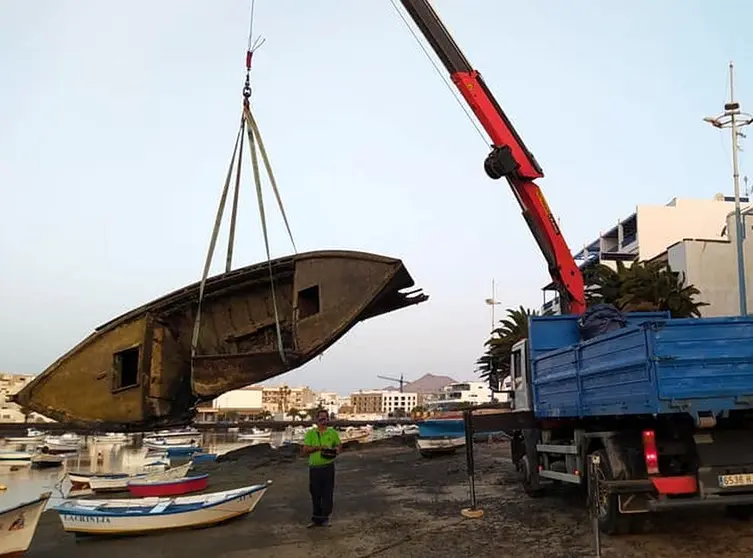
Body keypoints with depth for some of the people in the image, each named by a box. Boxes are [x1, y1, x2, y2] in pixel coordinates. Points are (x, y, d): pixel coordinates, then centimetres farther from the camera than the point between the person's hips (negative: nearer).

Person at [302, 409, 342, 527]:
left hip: (328, 467, 0)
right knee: (315, 493, 8)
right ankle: (316, 517, 22)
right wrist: (318, 447, -18)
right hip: (314, 467, 0)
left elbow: (339, 445, 16)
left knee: (327, 493, 3)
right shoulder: (310, 433, 1)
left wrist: (337, 449, -7)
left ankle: (325, 517, 16)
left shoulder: (332, 433, 4)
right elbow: (305, 450, -4)